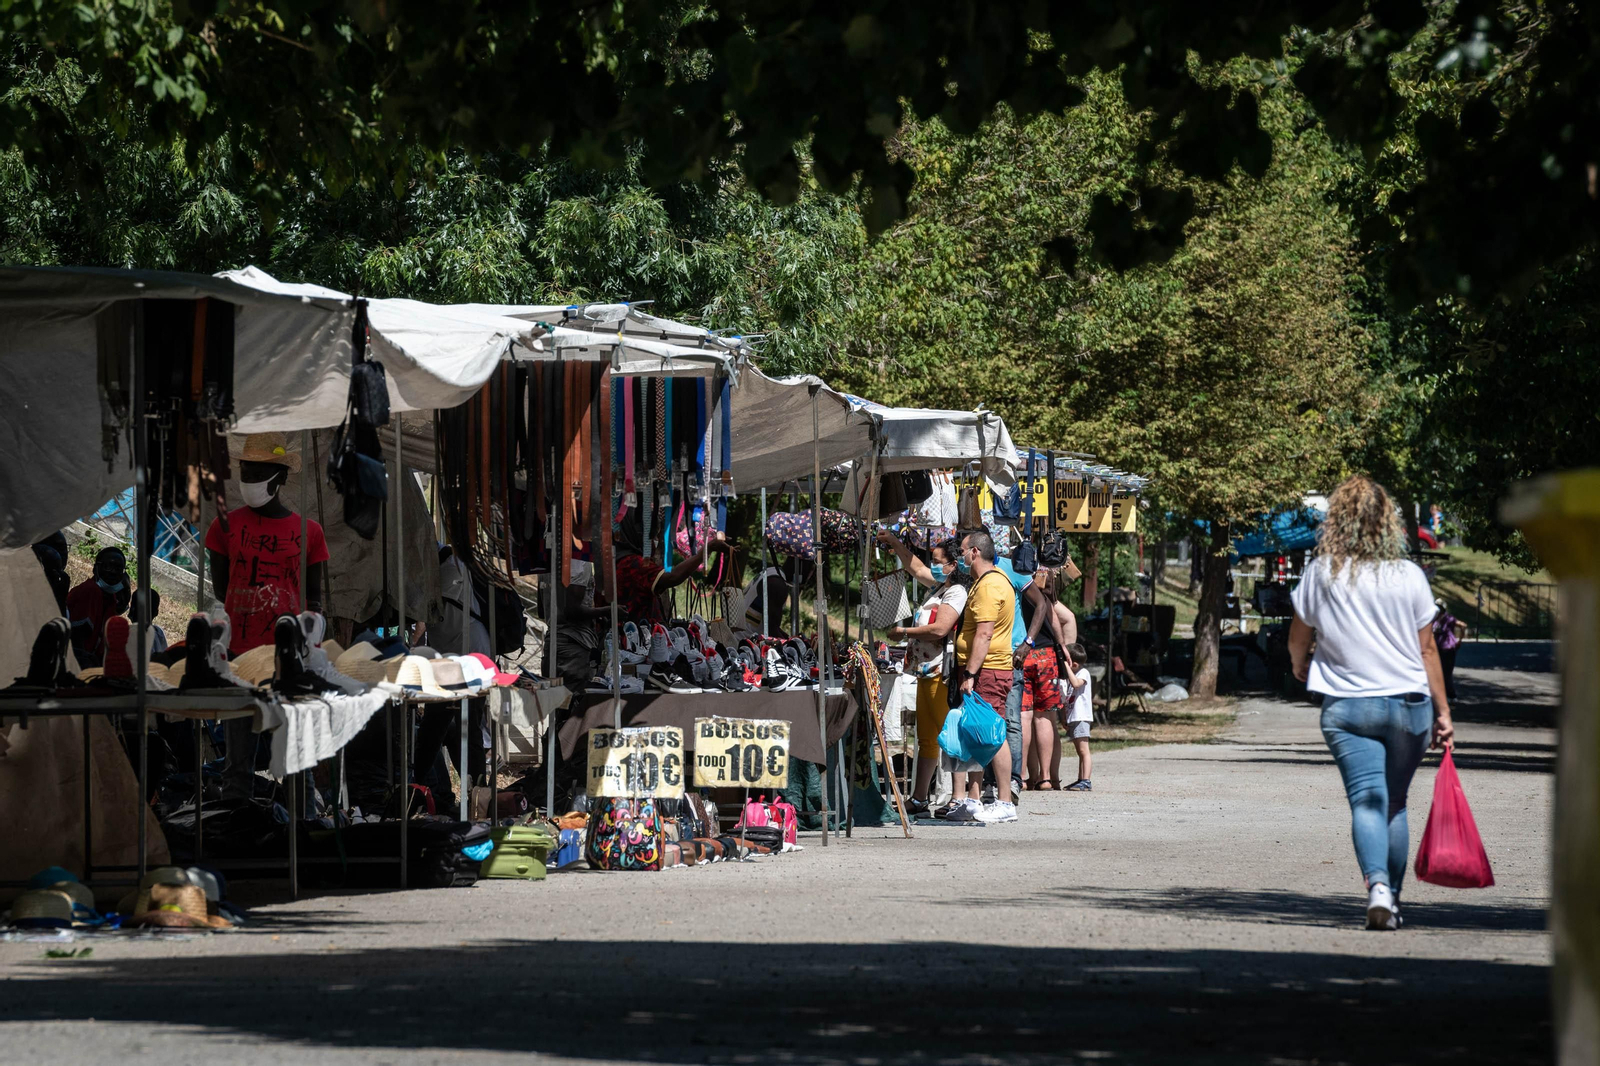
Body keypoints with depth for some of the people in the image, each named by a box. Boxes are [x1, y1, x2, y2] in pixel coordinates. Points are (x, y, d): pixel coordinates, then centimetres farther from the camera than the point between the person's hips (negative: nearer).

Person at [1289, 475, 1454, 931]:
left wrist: (1301, 668, 33)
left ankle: (1377, 884, -30)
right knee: (1395, 803, 15)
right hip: (1409, 704, 1)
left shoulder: (1321, 573, -2)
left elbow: (1297, 641, 10)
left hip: (1345, 705, -1)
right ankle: (1392, 897, 18)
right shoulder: (1409, 575, -2)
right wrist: (1442, 710, 11)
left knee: (1366, 800, -8)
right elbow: (1427, 649, 3)